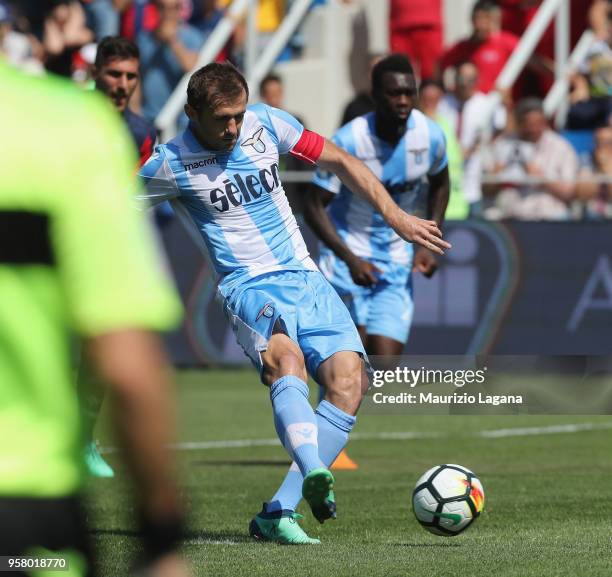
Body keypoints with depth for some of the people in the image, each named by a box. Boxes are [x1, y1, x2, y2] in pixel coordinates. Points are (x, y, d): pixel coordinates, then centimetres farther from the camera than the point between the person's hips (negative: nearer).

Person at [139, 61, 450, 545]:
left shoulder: (266, 124, 4)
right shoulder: (171, 165, -5)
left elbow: (338, 161, 14)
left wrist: (396, 216, 9)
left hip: (307, 280, 4)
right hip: (249, 287, -4)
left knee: (349, 381, -18)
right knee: (286, 359, -36)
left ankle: (278, 513, -17)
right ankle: (314, 474, -60)